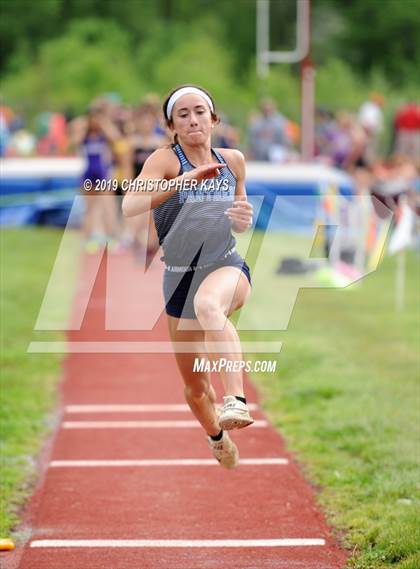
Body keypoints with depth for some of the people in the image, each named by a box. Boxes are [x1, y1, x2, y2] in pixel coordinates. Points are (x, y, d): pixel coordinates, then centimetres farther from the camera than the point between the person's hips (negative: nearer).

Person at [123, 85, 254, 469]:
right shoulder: (166, 160, -9)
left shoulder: (233, 160, 3)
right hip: (180, 276, 1)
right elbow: (130, 206, -28)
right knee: (195, 386, 13)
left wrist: (245, 218, -7)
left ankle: (236, 402, -53)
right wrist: (187, 180, -38)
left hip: (228, 267, -1)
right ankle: (218, 438, 46)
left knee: (208, 303, -40)